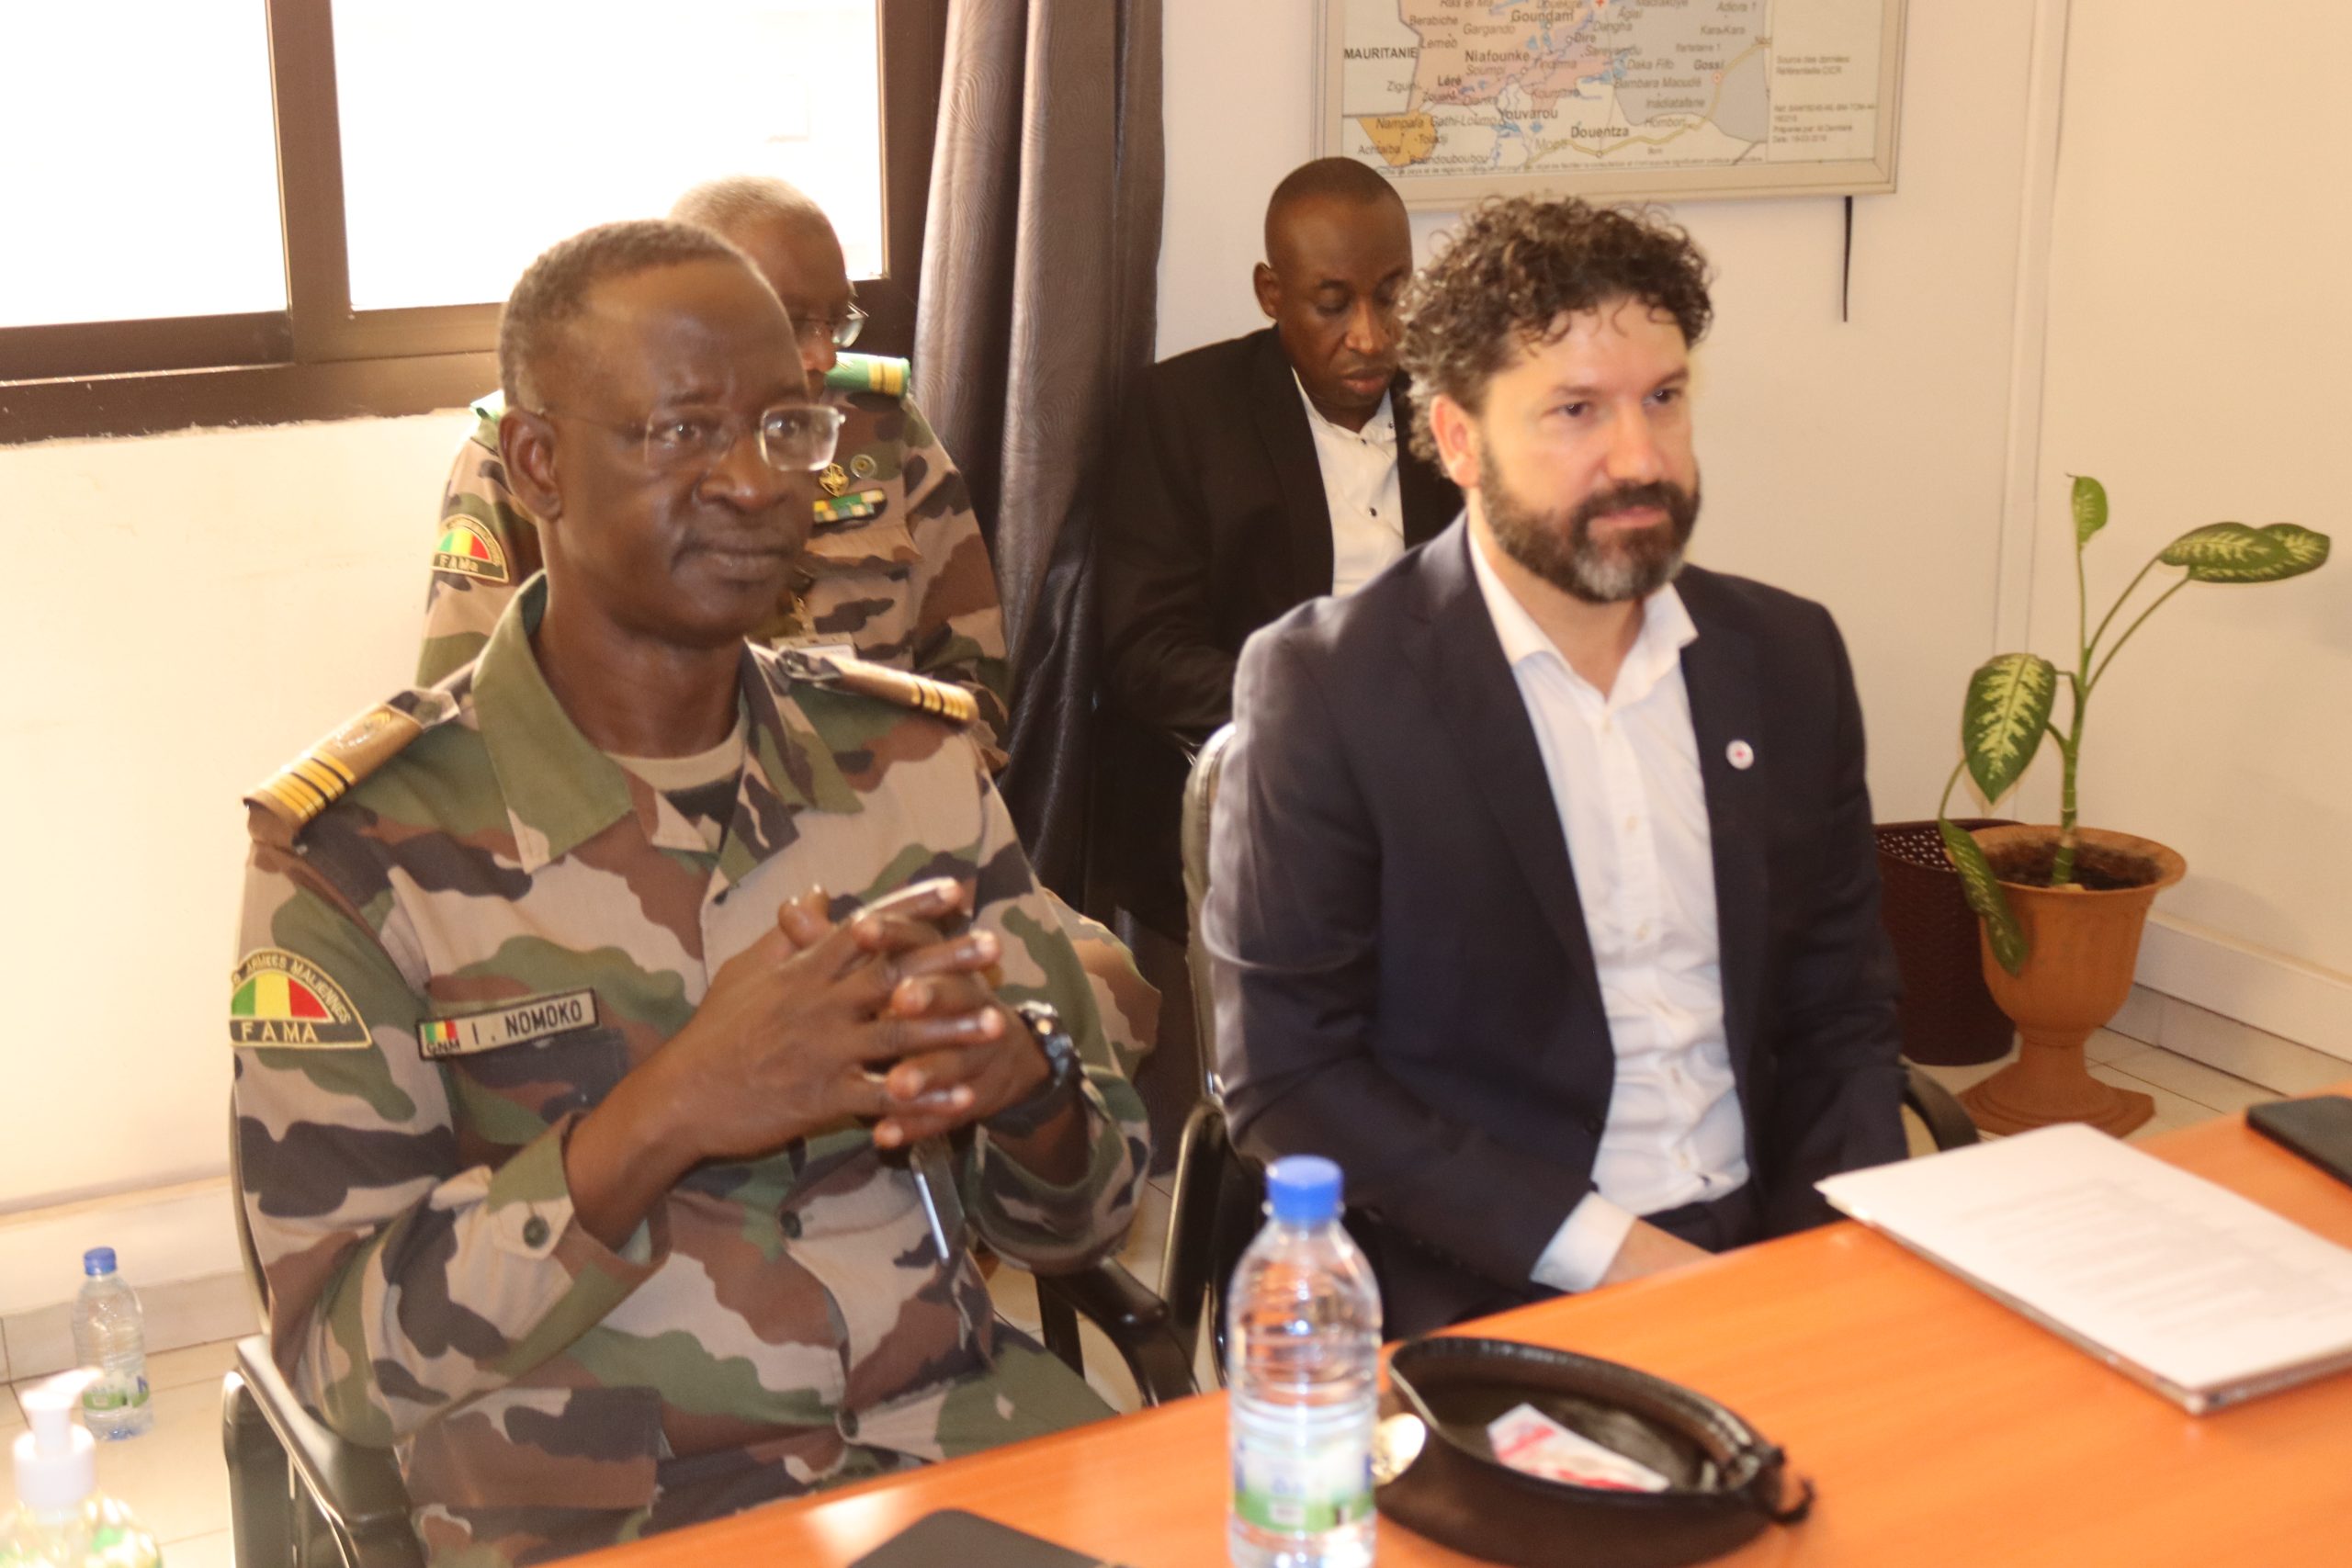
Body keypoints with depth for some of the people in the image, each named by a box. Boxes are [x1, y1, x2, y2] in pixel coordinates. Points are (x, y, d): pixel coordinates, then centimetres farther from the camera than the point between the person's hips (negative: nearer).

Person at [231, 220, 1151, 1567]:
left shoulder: (914, 756, 6)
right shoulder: (358, 843, -6)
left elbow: (1089, 1219, 9)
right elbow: (345, 1360, -8)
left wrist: (1024, 1075, -14)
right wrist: (664, 1115, -22)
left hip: (972, 1439, 3)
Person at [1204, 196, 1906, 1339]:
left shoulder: (1786, 658, 7)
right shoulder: (1323, 686, -9)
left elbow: (1840, 1012, 12)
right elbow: (1283, 1073, -10)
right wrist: (1603, 1250, -16)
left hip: (1764, 1249, 6)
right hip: (1488, 1293, -5)